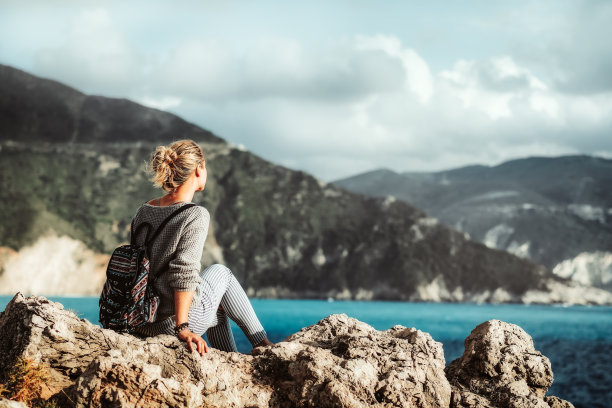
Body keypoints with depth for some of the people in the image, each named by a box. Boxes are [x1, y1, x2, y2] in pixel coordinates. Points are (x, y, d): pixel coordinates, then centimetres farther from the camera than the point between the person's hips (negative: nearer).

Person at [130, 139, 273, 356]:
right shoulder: (196, 215, -17)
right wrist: (182, 327, -21)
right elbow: (184, 271, -23)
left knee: (217, 310, 33)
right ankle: (261, 342, 31)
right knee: (220, 272, 23)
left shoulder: (144, 211, 5)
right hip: (172, 321, -7)